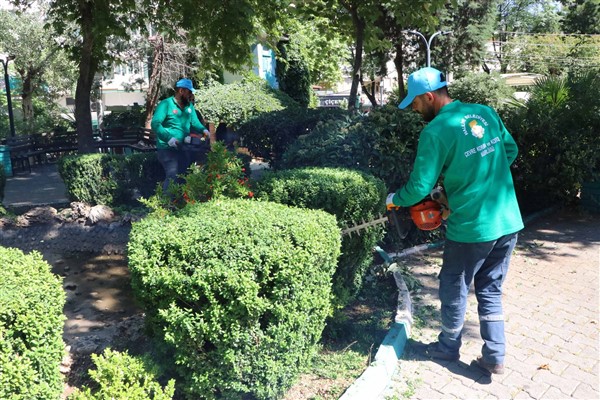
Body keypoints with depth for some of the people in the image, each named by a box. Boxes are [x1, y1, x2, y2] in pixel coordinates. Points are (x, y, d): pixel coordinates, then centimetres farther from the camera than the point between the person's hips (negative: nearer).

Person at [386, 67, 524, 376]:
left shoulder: (435, 131, -15)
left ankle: (449, 347, 36)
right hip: (509, 223, 6)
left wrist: (395, 199, 6)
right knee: (490, 291, 20)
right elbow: (511, 151, 16)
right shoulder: (486, 113, 4)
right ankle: (494, 357, 25)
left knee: (454, 289, 16)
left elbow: (420, 186, -14)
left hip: (471, 229, -6)